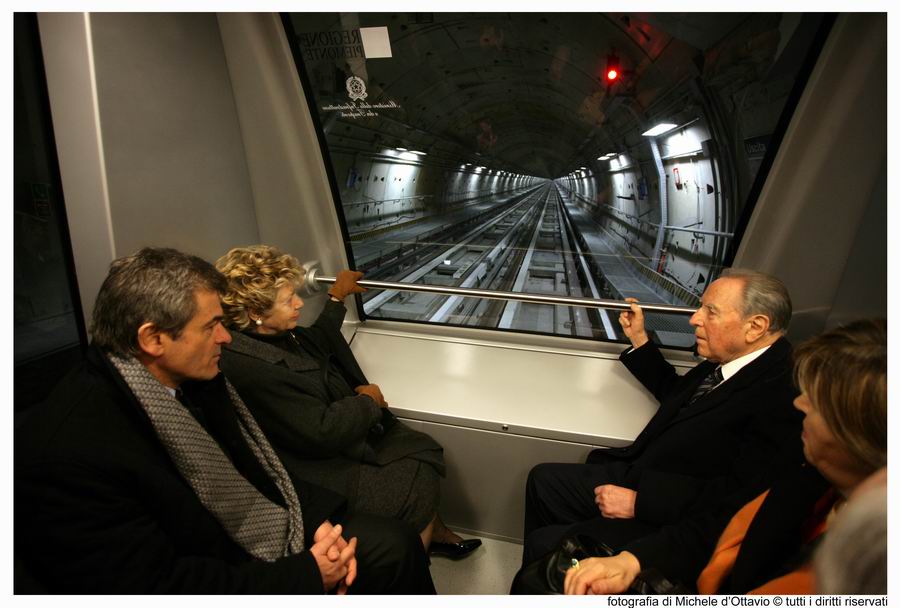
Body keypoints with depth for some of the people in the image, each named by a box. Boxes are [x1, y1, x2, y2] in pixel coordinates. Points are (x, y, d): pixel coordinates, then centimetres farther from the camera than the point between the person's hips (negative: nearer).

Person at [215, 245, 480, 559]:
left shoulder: (275, 333, -2)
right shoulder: (249, 368, -30)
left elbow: (316, 344, 22)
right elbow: (322, 432, -30)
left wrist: (336, 297, 27)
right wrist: (368, 400, -13)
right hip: (318, 469, -9)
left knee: (425, 450, 3)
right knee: (418, 485, -10)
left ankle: (436, 532, 24)